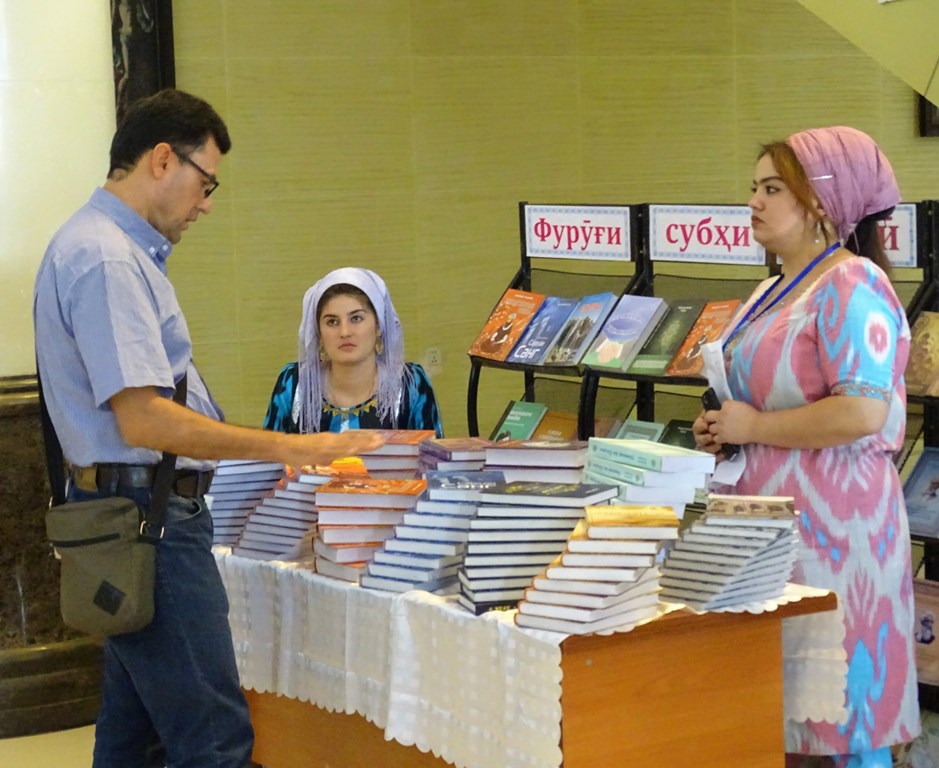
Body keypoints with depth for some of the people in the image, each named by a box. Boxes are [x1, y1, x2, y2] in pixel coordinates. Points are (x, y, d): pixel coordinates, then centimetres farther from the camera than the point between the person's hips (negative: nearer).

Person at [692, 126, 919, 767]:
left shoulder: (852, 288, -14)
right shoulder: (779, 290, 16)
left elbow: (863, 413, -24)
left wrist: (753, 428, -15)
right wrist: (723, 430, 9)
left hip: (830, 520, -9)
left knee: (841, 702, -3)